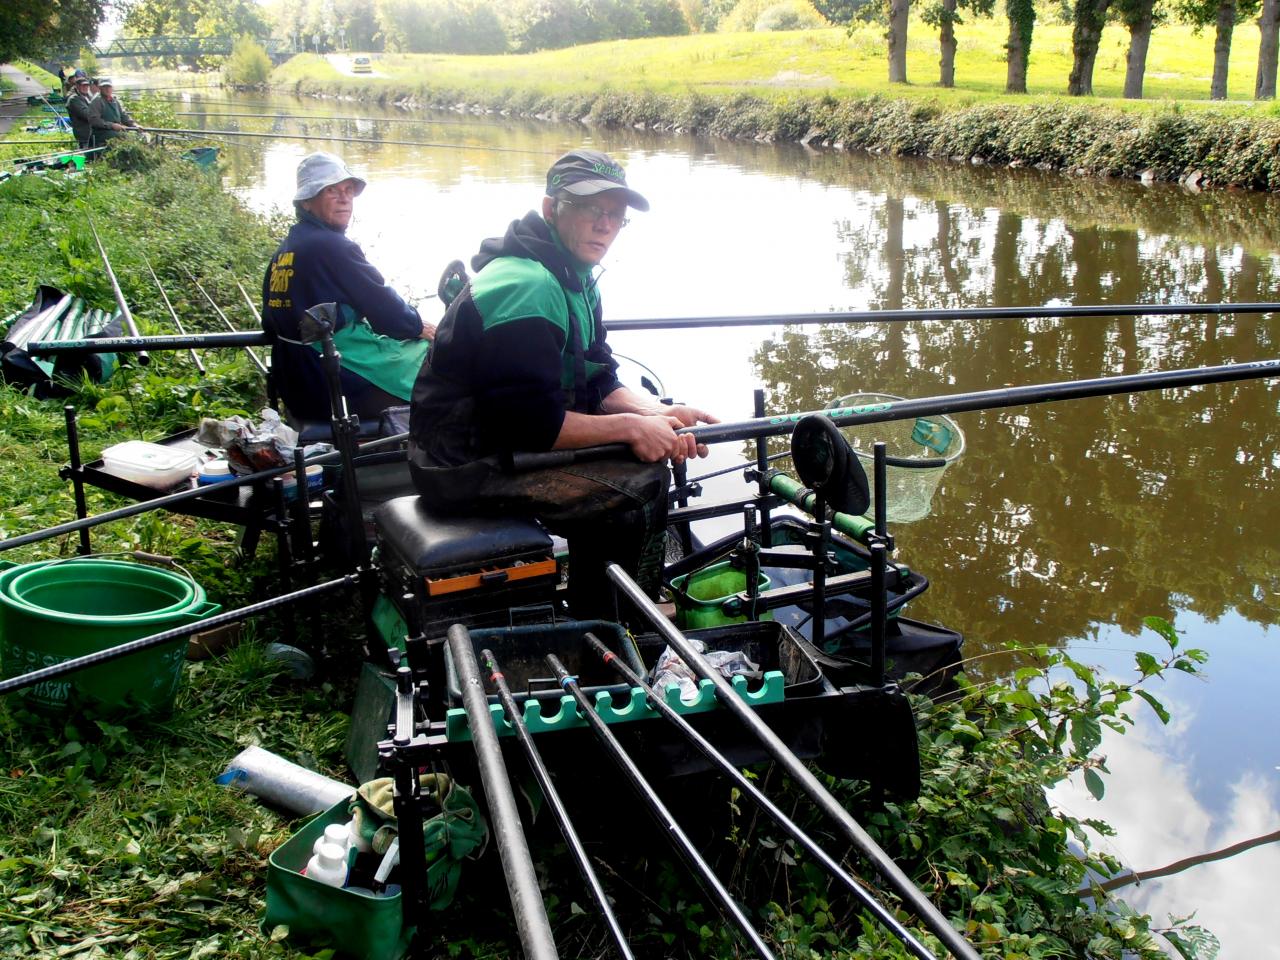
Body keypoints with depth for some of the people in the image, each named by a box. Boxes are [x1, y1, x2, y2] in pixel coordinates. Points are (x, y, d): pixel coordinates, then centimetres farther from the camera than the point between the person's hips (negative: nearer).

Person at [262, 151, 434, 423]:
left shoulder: (283, 251, 9)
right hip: (343, 389, -10)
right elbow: (382, 305, -14)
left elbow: (271, 324, 17)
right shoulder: (332, 246, -18)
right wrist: (418, 326, 6)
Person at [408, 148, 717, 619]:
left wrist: (656, 414, -8)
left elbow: (597, 383, 10)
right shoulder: (525, 286, -23)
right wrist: (630, 426, -20)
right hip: (468, 468, -10)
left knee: (646, 456, 8)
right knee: (639, 490, -18)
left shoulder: (574, 279, 11)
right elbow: (528, 422, -27)